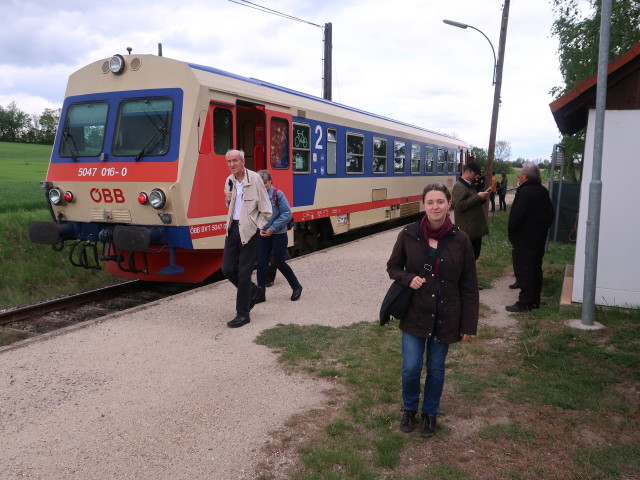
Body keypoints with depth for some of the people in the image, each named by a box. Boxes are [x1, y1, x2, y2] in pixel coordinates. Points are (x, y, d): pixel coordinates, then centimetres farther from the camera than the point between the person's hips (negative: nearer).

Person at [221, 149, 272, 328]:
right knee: (227, 268, 6)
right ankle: (252, 291, 34)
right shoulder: (229, 181, 8)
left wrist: (256, 226, -8)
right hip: (233, 228, 6)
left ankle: (242, 314, 9)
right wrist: (227, 200, 2)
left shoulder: (254, 178, -11)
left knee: (244, 272, -1)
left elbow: (266, 210, -10)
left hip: (249, 230, -6)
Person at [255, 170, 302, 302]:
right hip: (264, 235, 4)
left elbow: (287, 214, -13)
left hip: (279, 235, -4)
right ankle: (260, 294, 10)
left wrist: (272, 228, -15)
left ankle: (296, 287, 22)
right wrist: (260, 229, -10)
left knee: (279, 262, 1)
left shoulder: (277, 194, -11)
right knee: (261, 263, 1)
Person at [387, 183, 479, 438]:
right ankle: (409, 409, 32)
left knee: (436, 368, 13)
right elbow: (393, 267, 6)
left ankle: (430, 413, 36)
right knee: (411, 367, 3)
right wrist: (408, 279, -16)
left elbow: (469, 286, -3)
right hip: (415, 314, 0)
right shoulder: (409, 234, -8)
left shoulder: (460, 239, -8)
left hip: (445, 316, 0)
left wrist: (468, 323, -4)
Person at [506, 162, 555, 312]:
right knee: (536, 269, 15)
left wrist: (510, 230, -7)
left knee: (524, 271, -3)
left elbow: (516, 216, -23)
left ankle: (524, 303, 0)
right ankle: (535, 301, 24)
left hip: (524, 239, -9)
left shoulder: (524, 192, -19)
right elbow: (551, 214, 16)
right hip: (540, 238, 9)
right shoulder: (544, 192, 9)